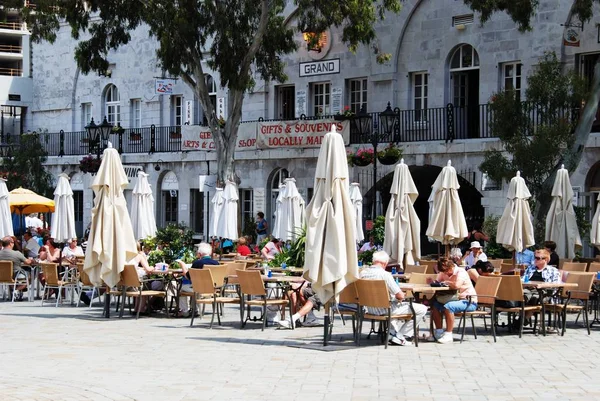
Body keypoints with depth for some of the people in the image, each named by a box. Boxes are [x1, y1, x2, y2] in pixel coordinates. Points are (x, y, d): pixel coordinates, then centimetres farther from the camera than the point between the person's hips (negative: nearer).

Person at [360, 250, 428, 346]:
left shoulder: (363, 272, -1)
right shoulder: (385, 274, -22)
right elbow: (400, 296, -22)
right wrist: (398, 298, 3)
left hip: (371, 309, 8)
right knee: (422, 309, -2)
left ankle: (392, 332, 29)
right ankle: (399, 337, 3)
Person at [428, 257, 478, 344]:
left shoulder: (461, 272, -18)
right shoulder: (443, 273, 7)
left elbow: (456, 285, -34)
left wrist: (446, 282, -17)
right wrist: (432, 281, -15)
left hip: (469, 302, -8)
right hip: (455, 299, 8)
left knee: (447, 307, -32)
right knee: (434, 305, -9)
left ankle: (448, 335, -25)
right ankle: (439, 332, 0)